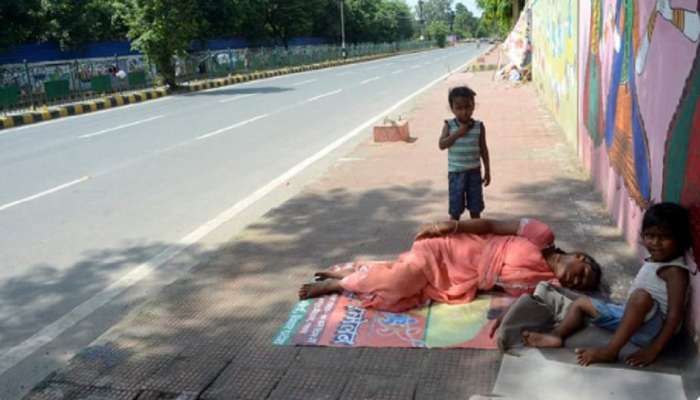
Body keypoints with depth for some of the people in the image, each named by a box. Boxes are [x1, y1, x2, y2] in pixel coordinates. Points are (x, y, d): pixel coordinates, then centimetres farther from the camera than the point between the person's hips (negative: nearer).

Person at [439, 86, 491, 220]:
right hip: (456, 173, -1)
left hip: (474, 172, 2)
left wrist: (487, 171, 4)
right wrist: (457, 133, -22)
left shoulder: (479, 126, -3)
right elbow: (442, 145, -15)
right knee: (455, 209, 6)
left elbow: (483, 150, 3)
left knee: (475, 208, 12)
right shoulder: (449, 125, -7)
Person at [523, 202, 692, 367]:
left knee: (641, 295, -39)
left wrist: (653, 350, -25)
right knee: (581, 302, 10)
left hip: (653, 329, -9)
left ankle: (610, 350, -34)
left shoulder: (675, 271, -14)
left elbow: (675, 315, -21)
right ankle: (557, 335, -17)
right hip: (633, 317, 9)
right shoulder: (653, 261, 11)